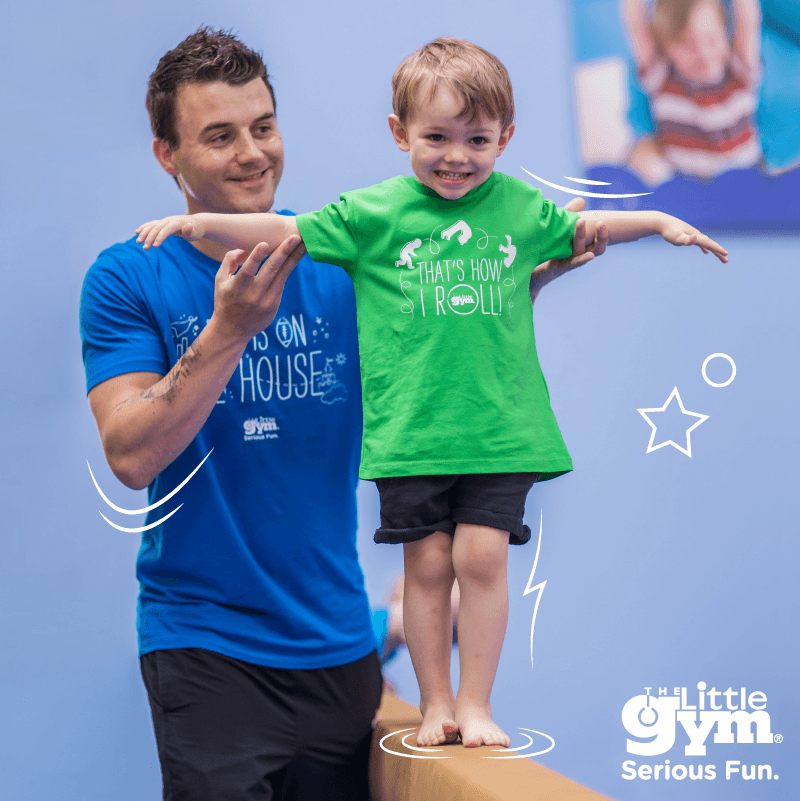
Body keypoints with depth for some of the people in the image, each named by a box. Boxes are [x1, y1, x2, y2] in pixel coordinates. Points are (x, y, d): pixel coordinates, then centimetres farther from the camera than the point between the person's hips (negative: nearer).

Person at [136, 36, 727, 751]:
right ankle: (435, 703, 16)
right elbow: (285, 232, 0)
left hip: (500, 425, 1)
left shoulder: (520, 207, 6)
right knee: (427, 562, 3)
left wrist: (661, 222, 19)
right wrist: (198, 223, -9)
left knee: (482, 556, -4)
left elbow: (582, 229, 25)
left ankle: (476, 703, 9)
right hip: (410, 429, -1)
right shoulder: (373, 212, -1)